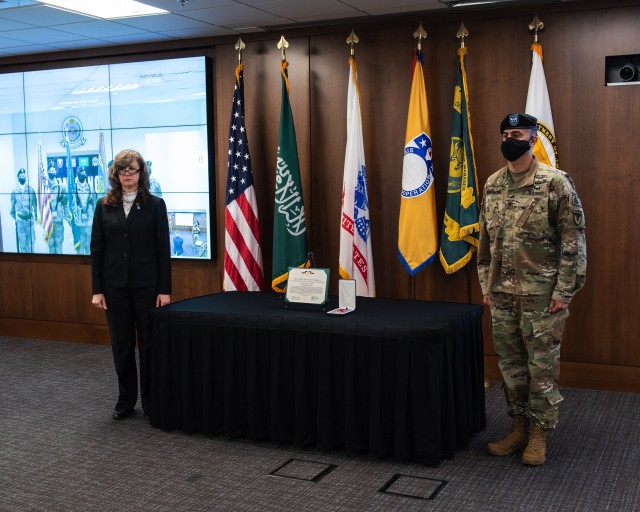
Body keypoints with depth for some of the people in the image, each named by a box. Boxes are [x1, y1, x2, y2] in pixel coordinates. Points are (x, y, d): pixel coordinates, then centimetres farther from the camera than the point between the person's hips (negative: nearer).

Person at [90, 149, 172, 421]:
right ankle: (126, 399, 22)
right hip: (115, 285, 2)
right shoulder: (104, 206, 5)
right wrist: (97, 289, 0)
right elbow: (96, 249, 5)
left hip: (146, 284, -2)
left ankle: (150, 401, 17)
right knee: (121, 343, 9)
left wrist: (165, 289, -7)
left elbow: (163, 249, -3)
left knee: (148, 343, 4)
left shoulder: (155, 205, -1)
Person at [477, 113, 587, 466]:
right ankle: (518, 427, 26)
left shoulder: (555, 182, -9)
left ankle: (539, 433, 18)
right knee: (510, 363, 12)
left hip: (541, 293, -5)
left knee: (541, 364, 4)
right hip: (501, 293, 5)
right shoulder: (491, 185, 8)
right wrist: (485, 285, 11)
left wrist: (564, 291, -13)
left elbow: (573, 241, -10)